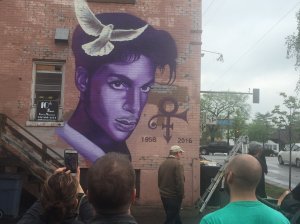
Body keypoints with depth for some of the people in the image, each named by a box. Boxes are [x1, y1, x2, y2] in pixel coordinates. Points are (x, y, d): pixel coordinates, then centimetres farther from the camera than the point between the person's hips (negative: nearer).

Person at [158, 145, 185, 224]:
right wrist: (181, 195, -9)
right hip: (173, 196, -7)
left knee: (174, 215, 22)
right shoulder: (177, 164, -17)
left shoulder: (163, 164, 7)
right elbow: (180, 182, -21)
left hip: (164, 195, 8)